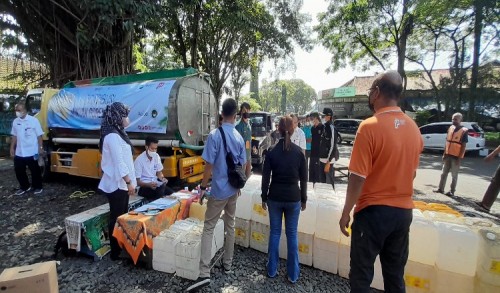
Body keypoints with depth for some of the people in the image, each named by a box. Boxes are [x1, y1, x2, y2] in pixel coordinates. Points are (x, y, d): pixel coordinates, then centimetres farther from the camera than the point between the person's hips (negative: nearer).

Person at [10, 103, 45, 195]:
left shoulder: (33, 120, -9)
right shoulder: (15, 121, 5)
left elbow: (39, 135, -8)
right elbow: (14, 136, 14)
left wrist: (40, 148, -11)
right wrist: (12, 148, 11)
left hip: (32, 152, -5)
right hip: (19, 153, 5)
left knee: (35, 171, 5)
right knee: (19, 171, 10)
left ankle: (38, 187, 20)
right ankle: (24, 187, 27)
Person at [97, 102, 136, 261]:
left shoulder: (117, 133, 12)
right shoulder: (113, 136, -19)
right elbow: (118, 162, -22)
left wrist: (128, 182, 17)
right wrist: (129, 182, -17)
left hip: (120, 183, 10)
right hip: (117, 184, -10)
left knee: (122, 216, 16)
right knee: (117, 218, 1)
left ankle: (122, 248, 29)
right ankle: (115, 253, 14)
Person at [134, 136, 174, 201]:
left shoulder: (156, 156, 2)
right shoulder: (139, 160, -15)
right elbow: (137, 181, -12)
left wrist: (162, 178, -8)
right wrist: (149, 184, -29)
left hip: (155, 183, 5)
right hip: (143, 186, -5)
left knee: (171, 193, -19)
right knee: (160, 194, -32)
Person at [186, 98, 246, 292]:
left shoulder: (214, 135, -15)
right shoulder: (239, 137, 1)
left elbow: (209, 165, -16)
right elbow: (242, 165, 8)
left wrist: (202, 187, -4)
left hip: (218, 190, -5)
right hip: (234, 190, 5)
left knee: (208, 228, 3)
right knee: (230, 226, 16)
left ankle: (204, 274, 0)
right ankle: (227, 264, 30)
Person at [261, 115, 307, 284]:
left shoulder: (271, 152, -7)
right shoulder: (299, 152, -6)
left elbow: (266, 178, -4)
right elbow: (303, 178, -2)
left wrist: (264, 197, 7)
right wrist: (303, 199, 8)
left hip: (275, 197, 0)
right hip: (293, 198, 0)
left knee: (274, 232, 13)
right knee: (292, 234, 11)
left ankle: (272, 270, 25)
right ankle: (293, 274, 22)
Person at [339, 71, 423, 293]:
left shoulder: (370, 127, -18)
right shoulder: (413, 128, 4)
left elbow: (358, 177, -19)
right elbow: (412, 172, 13)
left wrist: (346, 213, -9)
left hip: (373, 211, -6)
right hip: (403, 211, 7)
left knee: (361, 274, 10)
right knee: (395, 274, 20)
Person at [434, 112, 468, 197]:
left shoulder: (464, 131, -9)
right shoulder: (450, 128, 8)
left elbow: (463, 146, -11)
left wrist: (459, 158, -15)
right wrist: (444, 154, 10)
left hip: (456, 156, -5)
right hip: (448, 155, 6)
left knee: (454, 175, 4)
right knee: (444, 173, 10)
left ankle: (452, 191, 12)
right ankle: (440, 188, 19)